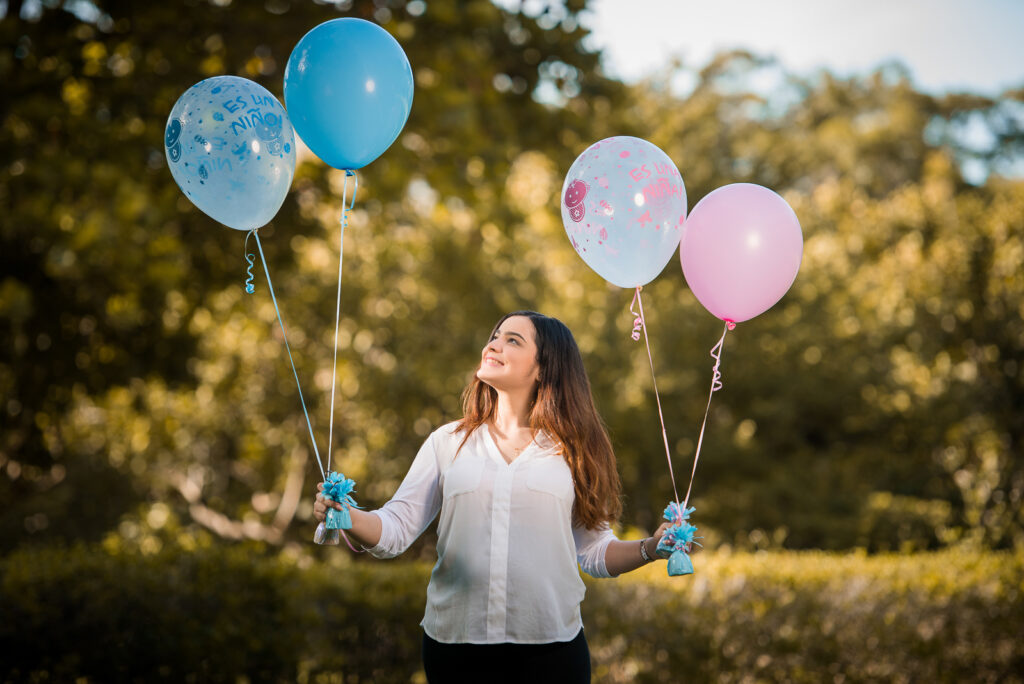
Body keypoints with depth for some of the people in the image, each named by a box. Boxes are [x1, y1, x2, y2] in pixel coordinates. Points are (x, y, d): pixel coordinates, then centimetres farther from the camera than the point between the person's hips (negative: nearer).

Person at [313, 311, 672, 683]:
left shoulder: (571, 451, 5)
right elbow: (395, 528, 2)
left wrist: (651, 548, -10)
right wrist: (345, 516, -16)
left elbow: (594, 551, 5)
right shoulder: (448, 442, 7)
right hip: (456, 641, 1)